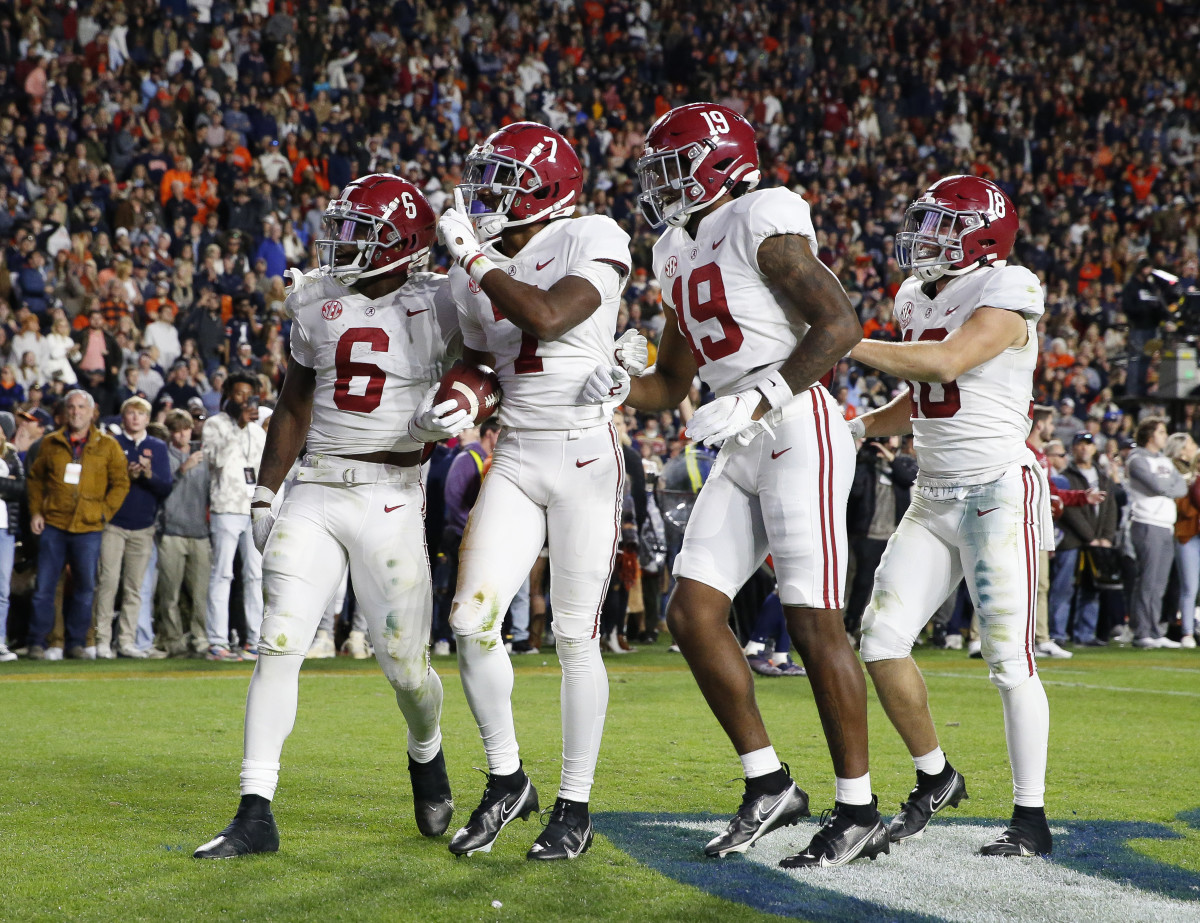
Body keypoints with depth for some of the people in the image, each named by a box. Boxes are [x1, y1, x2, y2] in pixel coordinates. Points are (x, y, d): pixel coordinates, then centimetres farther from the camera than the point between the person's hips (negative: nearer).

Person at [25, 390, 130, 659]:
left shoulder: (107, 446, 5)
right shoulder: (51, 443, 9)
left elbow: (121, 483, 7)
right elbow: (35, 478, 16)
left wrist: (104, 513, -3)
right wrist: (36, 511, 4)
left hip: (88, 527, 0)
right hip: (53, 525, 1)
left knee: (84, 588, 3)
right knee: (44, 587, 0)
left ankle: (75, 642, 13)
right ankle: (37, 642, 6)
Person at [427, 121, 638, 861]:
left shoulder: (592, 242, -9)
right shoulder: (478, 273, 9)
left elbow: (547, 317, -24)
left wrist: (473, 257, -15)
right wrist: (442, 409, -1)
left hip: (585, 459, -5)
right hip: (515, 460, 5)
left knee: (576, 637, -1)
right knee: (473, 622, -5)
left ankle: (576, 807, 11)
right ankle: (507, 780, 15)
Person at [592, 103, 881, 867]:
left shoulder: (760, 222, -7)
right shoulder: (682, 253, 20)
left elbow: (840, 323, -15)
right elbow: (672, 386, 23)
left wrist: (759, 399, -20)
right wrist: (620, 386, 2)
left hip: (798, 431, -9)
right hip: (742, 456, 9)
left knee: (814, 624, -8)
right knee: (693, 612, 2)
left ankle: (859, 812, 1)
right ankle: (769, 786, 10)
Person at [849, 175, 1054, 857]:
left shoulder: (1006, 291, -11)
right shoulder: (918, 301, 13)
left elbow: (947, 363, -26)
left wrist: (845, 344, -23)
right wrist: (853, 428, 7)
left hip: (1000, 490, -8)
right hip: (934, 497, 8)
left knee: (1010, 657, -6)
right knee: (883, 640, 0)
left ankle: (1032, 818, 4)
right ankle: (936, 778, 18)